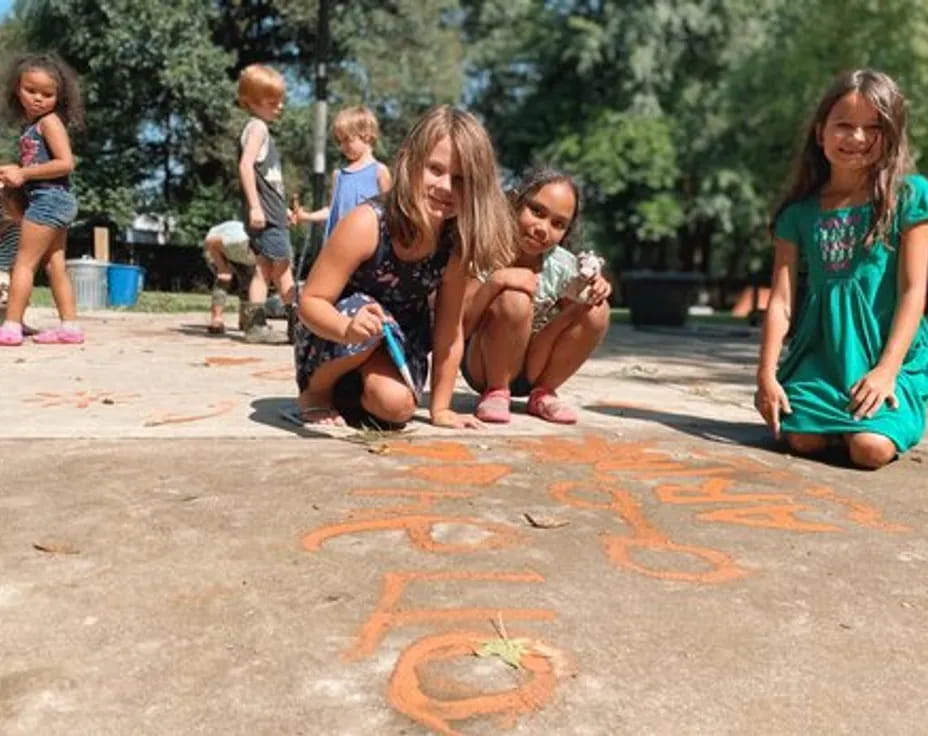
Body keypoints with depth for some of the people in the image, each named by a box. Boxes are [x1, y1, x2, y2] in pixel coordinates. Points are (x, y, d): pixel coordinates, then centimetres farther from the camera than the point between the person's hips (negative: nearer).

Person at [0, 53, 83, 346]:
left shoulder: (49, 121, -10)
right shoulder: (31, 124, 16)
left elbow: (65, 163, -20)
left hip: (48, 198, -9)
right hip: (55, 201, 9)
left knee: (24, 263, -6)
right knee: (55, 265, 9)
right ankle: (69, 325, 10)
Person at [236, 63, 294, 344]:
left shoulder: (259, 128, 22)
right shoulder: (257, 127, -8)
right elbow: (245, 165, -20)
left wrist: (282, 209, 28)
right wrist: (255, 205, -26)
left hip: (270, 213, 9)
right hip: (266, 214, -9)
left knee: (264, 268, 7)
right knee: (283, 268, -4)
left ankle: (254, 324, 6)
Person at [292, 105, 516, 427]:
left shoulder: (457, 244, -16)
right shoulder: (366, 224, -28)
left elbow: (449, 332, -9)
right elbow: (310, 301, -27)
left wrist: (440, 408, -8)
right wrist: (348, 330, -49)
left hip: (395, 348, 3)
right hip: (329, 345, -3)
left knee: (396, 406, -24)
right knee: (367, 318, -34)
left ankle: (349, 396, 13)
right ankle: (315, 392, -6)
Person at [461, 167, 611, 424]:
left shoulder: (562, 266, -7)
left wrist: (589, 295, -18)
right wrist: (493, 283, -34)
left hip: (533, 371, 4)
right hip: (482, 367, -4)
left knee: (597, 311, -18)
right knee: (514, 299, -32)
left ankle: (542, 393, -2)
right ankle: (496, 393, -11)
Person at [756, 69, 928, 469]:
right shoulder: (800, 211, 5)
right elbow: (781, 299, 0)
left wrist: (886, 369, -14)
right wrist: (767, 375, -7)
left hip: (889, 356, -2)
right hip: (821, 352, 2)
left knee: (871, 448, -22)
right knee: (803, 439, -17)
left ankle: (896, 416, 13)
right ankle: (837, 414, 17)